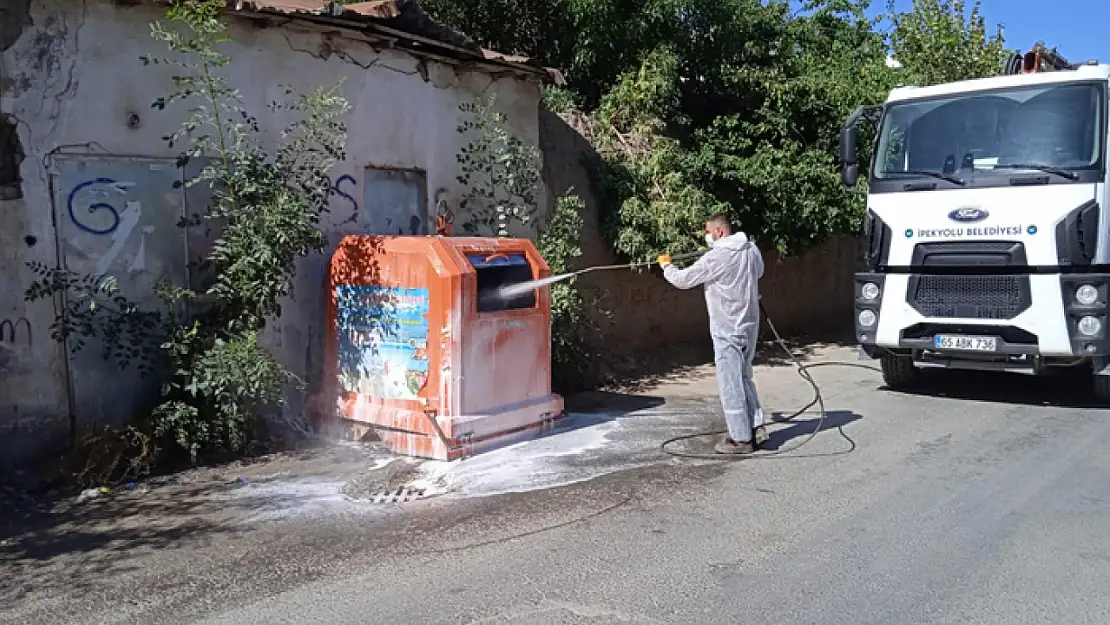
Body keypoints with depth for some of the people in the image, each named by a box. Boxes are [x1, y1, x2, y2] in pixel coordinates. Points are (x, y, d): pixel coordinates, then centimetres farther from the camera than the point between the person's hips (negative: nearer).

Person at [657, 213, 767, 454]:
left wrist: (666, 265, 7)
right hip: (750, 326, 8)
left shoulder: (716, 257, -17)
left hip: (728, 330, -8)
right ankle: (757, 428, 18)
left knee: (730, 383, 1)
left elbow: (683, 279, -11)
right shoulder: (752, 250, 5)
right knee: (744, 378, 19)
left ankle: (740, 439, 8)